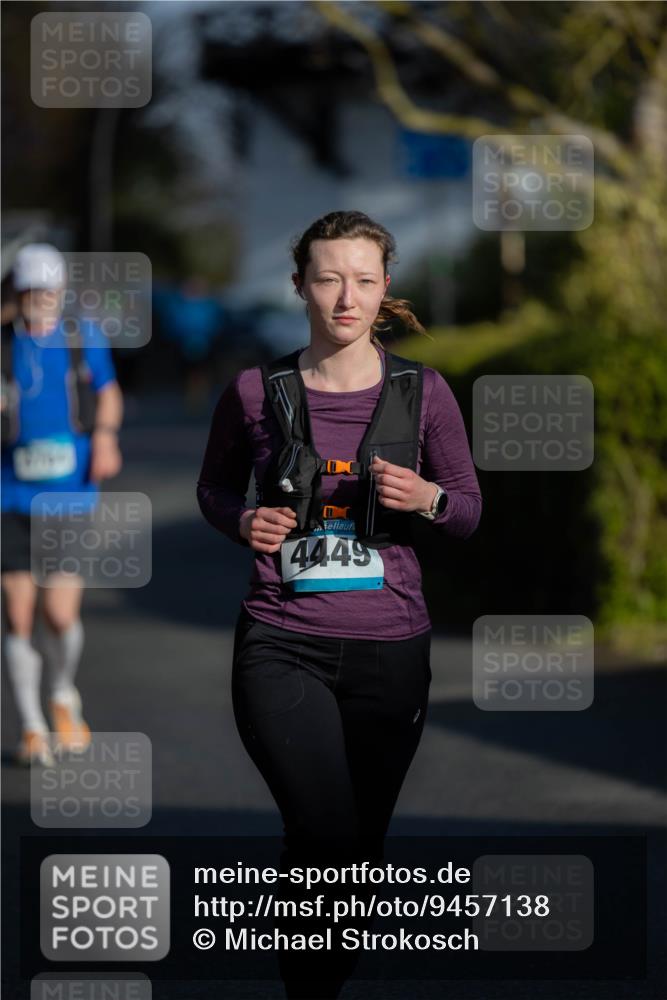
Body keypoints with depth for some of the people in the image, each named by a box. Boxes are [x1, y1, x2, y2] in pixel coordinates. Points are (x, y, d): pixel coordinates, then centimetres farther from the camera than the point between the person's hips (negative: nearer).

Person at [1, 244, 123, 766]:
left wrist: (105, 437, 1)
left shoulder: (85, 339, 3)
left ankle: (64, 695, 24)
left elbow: (108, 391, 19)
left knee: (61, 615, -8)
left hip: (70, 495, 0)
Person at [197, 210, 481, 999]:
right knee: (325, 834, -22)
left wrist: (427, 498, -14)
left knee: (362, 846, 12)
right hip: (282, 645, -2)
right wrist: (244, 522, -7)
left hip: (389, 646, 2)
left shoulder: (423, 392, 1)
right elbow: (213, 489, 15)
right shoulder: (256, 392, -1)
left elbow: (470, 510, 8)